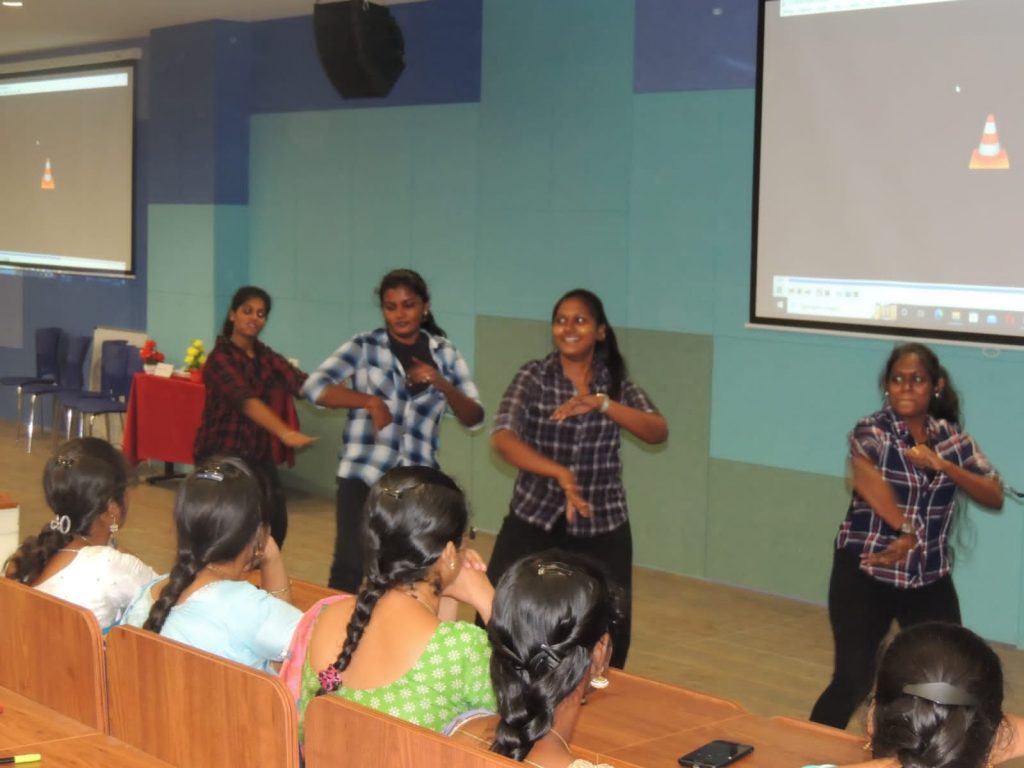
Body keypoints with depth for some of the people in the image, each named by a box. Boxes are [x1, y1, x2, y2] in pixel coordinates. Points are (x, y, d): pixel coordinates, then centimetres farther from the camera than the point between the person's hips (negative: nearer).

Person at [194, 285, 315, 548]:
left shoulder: (266, 356, 6)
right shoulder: (220, 358, -16)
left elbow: (301, 383, -11)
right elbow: (246, 400, -33)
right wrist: (285, 433, -48)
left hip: (258, 453, 7)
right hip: (221, 455, -7)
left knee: (275, 521, 4)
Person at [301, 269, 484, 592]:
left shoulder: (444, 353, 7)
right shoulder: (364, 346, -1)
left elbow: (474, 418, 3)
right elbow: (314, 387, -12)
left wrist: (441, 384, -14)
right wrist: (369, 400, -23)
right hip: (363, 475, -3)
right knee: (349, 567, -7)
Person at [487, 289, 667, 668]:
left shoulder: (616, 382, 3)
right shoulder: (534, 377, -5)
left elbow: (658, 432, -12)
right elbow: (502, 438, -20)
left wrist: (601, 403, -27)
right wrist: (560, 473, -35)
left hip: (602, 527, 2)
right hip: (533, 520, -2)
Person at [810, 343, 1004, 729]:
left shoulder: (951, 436, 5)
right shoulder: (871, 431, -9)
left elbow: (995, 497, -2)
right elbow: (864, 473, -32)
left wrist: (943, 465, -15)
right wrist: (905, 530, -34)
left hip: (931, 578, 4)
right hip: (865, 574, -4)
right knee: (852, 680, -4)